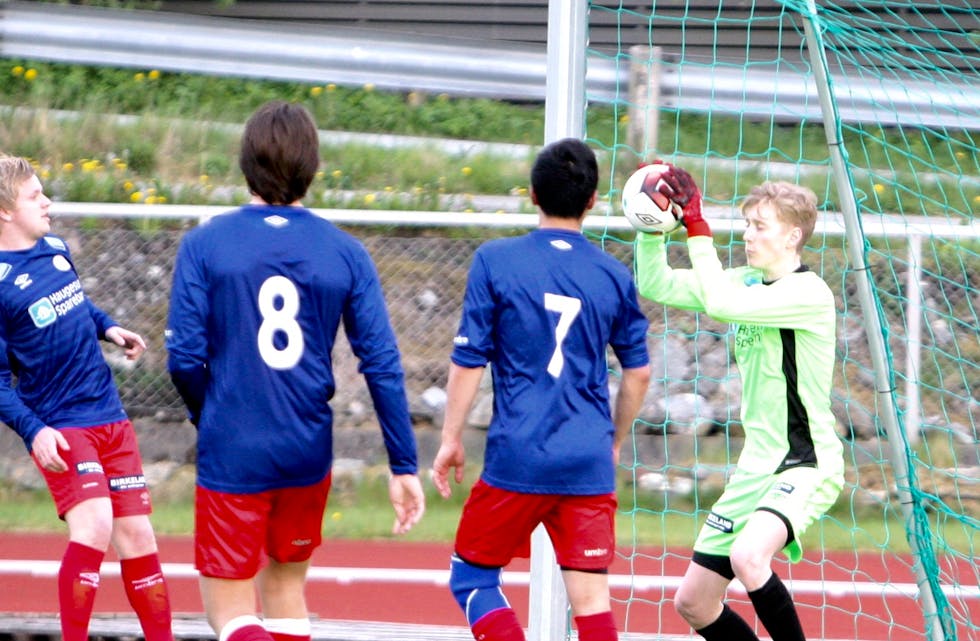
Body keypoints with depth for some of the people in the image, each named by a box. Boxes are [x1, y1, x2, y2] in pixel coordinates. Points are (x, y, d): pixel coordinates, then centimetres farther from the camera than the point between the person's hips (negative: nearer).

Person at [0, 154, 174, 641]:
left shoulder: (56, 249, 6)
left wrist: (107, 327, 9)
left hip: (110, 418, 7)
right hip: (60, 427, -7)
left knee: (137, 536, 7)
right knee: (94, 527, -23)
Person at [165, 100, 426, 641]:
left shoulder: (204, 244, -8)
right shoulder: (344, 253, -2)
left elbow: (185, 359, -11)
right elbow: (383, 364, -5)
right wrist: (404, 466, 0)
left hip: (232, 455, -3)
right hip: (309, 454, 3)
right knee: (285, 586, 23)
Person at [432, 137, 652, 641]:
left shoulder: (495, 261, -3)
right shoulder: (613, 276, 6)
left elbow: (468, 362, -4)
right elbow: (639, 372, 12)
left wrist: (450, 439, 7)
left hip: (518, 458, -3)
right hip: (589, 465, 3)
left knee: (472, 576, 11)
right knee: (590, 596, 3)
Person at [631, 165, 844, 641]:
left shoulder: (809, 292, -16)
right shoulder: (747, 283, 9)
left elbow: (722, 304, -28)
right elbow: (656, 286, 9)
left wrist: (697, 226, -22)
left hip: (807, 463, -9)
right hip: (758, 465, 9)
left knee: (748, 555, -37)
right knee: (692, 602, 10)